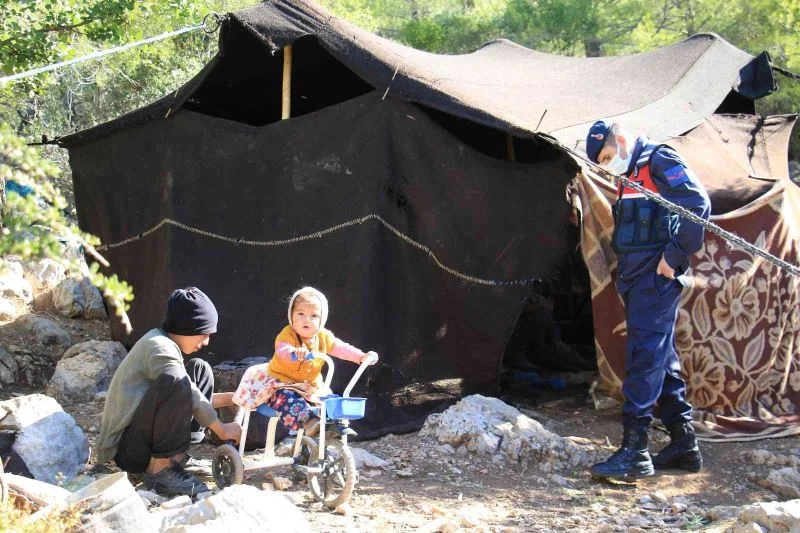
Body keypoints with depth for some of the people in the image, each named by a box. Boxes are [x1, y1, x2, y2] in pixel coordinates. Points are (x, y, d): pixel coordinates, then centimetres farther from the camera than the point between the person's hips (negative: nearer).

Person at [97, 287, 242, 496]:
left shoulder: (161, 343, 15)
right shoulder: (159, 347, -15)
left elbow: (191, 399, 21)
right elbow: (189, 397, -17)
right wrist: (222, 430, -7)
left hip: (145, 438, 10)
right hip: (128, 449, -10)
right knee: (175, 381, -32)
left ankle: (177, 456, 2)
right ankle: (160, 468, -22)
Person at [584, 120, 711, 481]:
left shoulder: (659, 160, -7)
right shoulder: (630, 174, 21)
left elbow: (698, 204, -17)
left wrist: (675, 256, -17)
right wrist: (626, 270, 15)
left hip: (656, 278, -10)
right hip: (638, 279, 10)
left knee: (643, 359, -13)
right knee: (662, 359, 12)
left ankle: (634, 451, -14)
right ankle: (684, 445, 19)